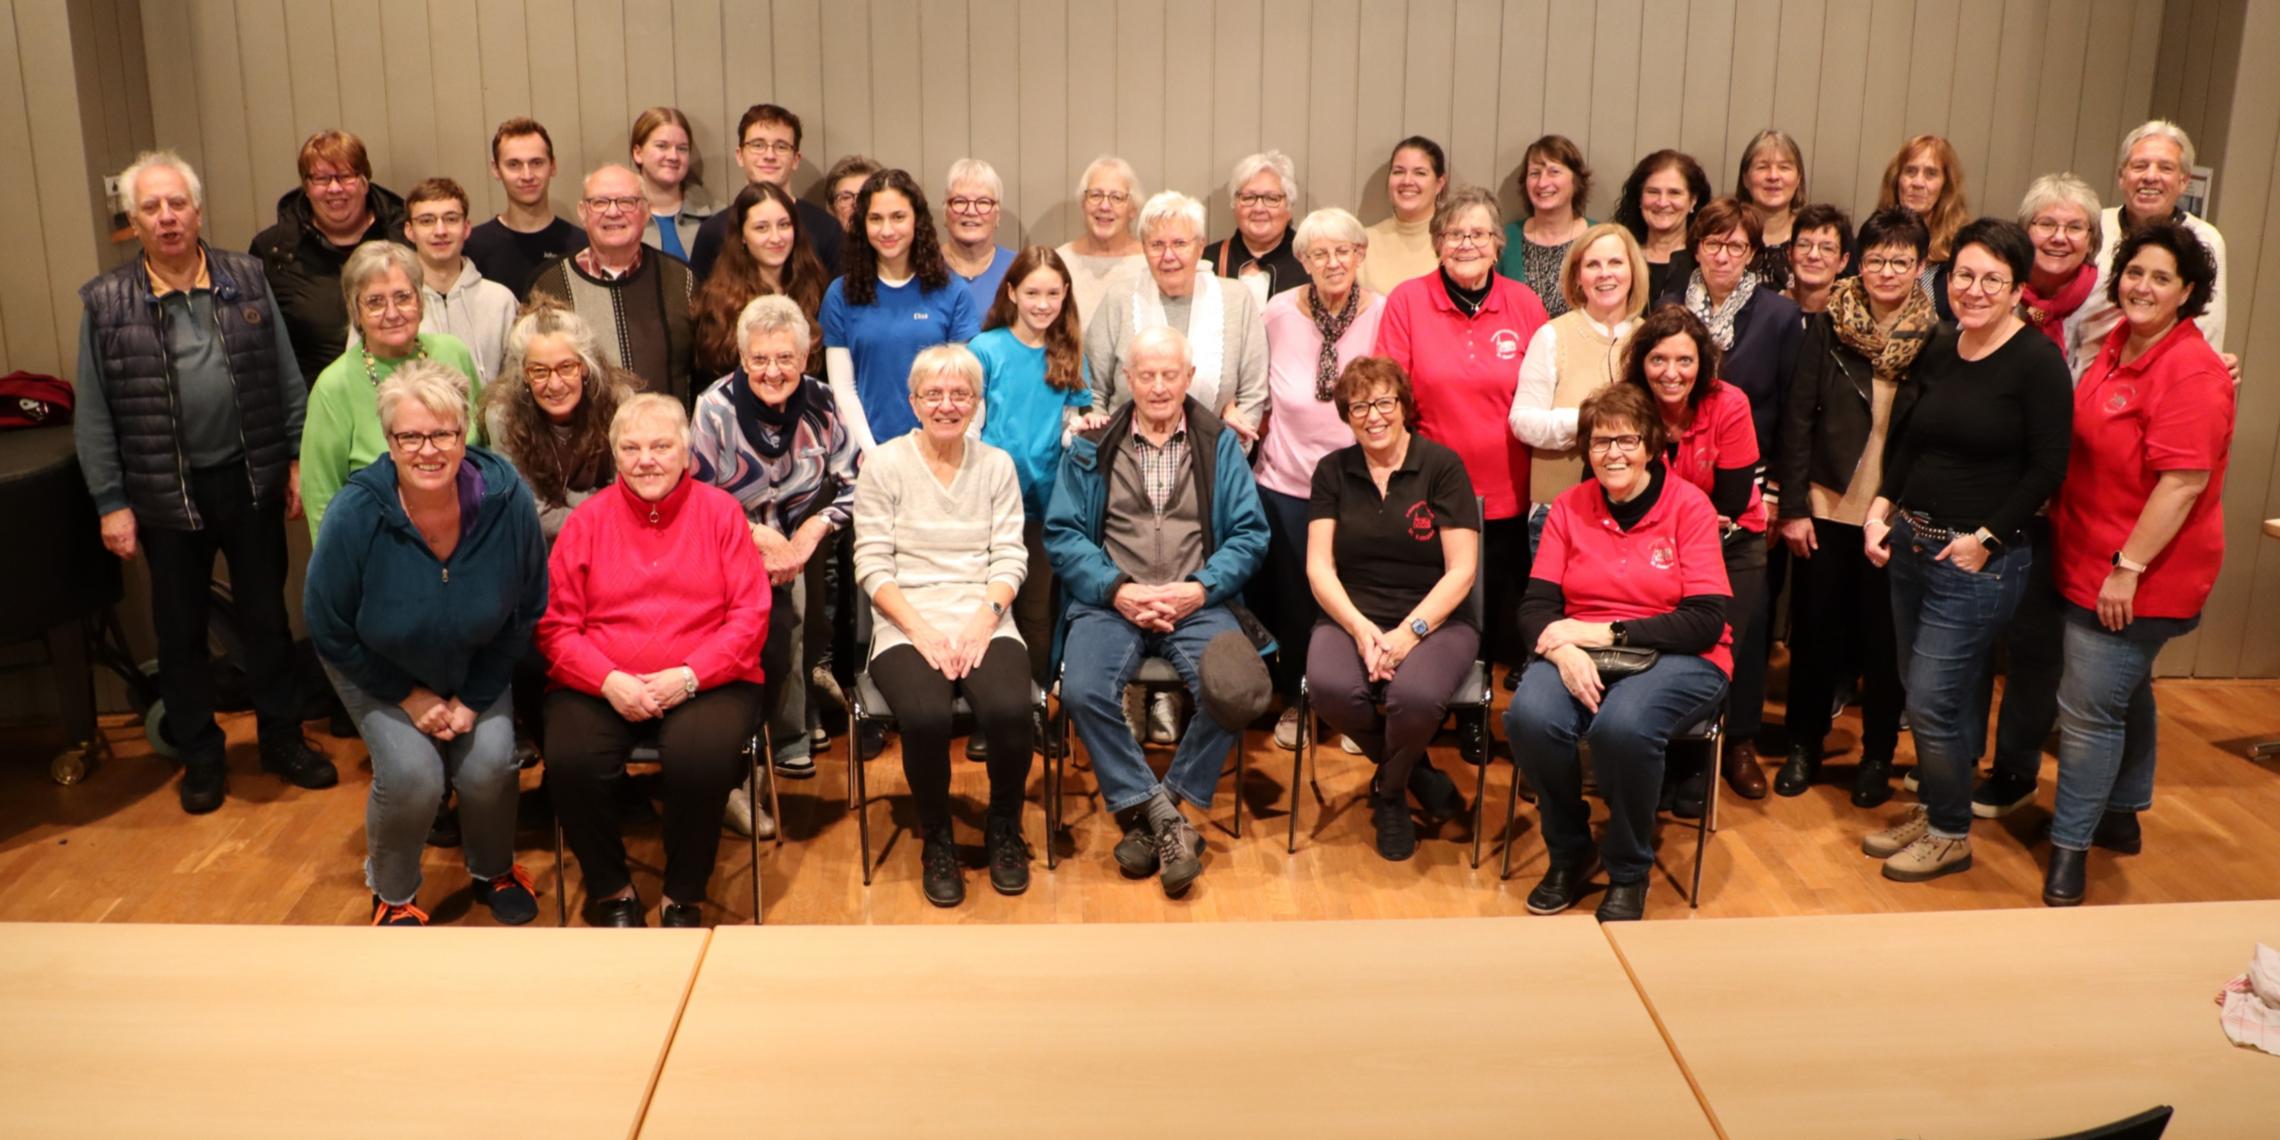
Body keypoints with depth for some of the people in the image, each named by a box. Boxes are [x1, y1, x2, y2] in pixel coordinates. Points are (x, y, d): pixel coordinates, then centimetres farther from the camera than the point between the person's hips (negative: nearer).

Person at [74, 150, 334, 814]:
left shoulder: (247, 281, 1)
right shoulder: (106, 304, -4)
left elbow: (287, 381, 5)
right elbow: (93, 417, -2)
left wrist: (298, 460, 2)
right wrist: (111, 504, -4)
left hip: (251, 479, 1)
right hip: (167, 492, -1)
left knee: (266, 616, 12)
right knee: (180, 631, 11)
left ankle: (283, 740, 27)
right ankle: (200, 757, 26)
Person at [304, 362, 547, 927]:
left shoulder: (507, 500, -25)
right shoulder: (355, 515, -28)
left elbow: (525, 613, -10)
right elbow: (328, 629, -13)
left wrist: (473, 699, -11)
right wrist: (409, 696, -11)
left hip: (475, 666, 2)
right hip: (378, 670, -1)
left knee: (488, 767, -17)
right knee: (412, 775, -20)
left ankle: (494, 870, 17)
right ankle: (392, 891, 13)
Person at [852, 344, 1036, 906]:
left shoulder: (997, 465, 12)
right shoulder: (884, 464, 4)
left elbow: (1009, 558, 5)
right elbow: (872, 565, -1)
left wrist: (982, 622, -12)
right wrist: (921, 630, -13)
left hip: (984, 623, 2)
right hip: (907, 627, -1)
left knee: (1009, 710, -29)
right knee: (926, 716, -32)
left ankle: (1003, 829, 1)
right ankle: (936, 839, -3)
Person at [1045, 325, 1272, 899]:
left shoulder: (1219, 444, 11)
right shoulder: (1091, 447, 11)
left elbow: (1249, 533, 4)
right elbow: (1063, 534, 3)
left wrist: (1200, 588, -11)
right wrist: (1116, 590, -12)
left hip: (1198, 603, 0)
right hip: (1112, 601, 0)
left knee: (1233, 691, -29)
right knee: (1083, 692, -29)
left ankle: (1153, 812, -9)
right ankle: (1165, 818, -14)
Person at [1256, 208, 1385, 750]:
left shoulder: (1383, 314, -6)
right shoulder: (1279, 311, -4)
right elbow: (1259, 388, 10)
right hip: (1287, 482, 1)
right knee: (1289, 600, 9)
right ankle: (1293, 700, 29)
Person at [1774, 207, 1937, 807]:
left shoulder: (1936, 339, -2)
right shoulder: (1827, 325, -1)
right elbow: (1798, 416, -2)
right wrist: (1793, 506, -5)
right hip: (1828, 505, 1)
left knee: (1884, 637, 8)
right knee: (1814, 628, 9)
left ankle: (1878, 754, 25)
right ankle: (1804, 745, 25)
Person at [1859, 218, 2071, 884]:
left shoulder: (2037, 361, -11)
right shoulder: (1936, 356, 9)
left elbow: (2048, 468, -13)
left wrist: (1986, 539, -14)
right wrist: (1882, 508, 2)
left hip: (1978, 560, -6)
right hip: (1910, 543, 6)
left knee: (1932, 700, -4)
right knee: (1925, 695, 14)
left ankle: (1951, 835, 14)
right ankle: (1930, 810, 30)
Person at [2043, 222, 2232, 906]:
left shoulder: (2190, 371, -21)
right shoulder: (2119, 346, 6)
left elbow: (2185, 482, -25)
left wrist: (2128, 568, -23)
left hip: (2138, 576, -9)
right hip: (2090, 563, 9)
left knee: (2089, 710, -3)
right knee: (2126, 695, 24)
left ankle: (2070, 847, 9)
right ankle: (2122, 818, 40)